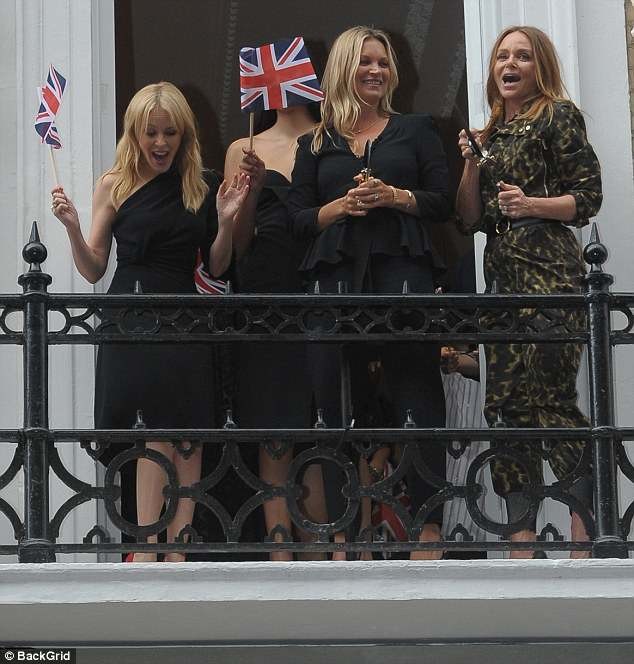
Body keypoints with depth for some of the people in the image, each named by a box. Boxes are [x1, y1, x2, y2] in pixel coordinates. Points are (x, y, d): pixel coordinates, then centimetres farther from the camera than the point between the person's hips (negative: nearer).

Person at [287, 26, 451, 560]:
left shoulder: (416, 130, 15)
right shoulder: (316, 144, 18)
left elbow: (443, 202, 8)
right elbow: (299, 219, 12)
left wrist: (395, 197, -8)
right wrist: (342, 205, -5)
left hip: (403, 271, -2)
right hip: (337, 278, 2)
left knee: (417, 395, -7)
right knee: (338, 402, -1)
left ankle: (428, 524, -8)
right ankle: (342, 529, 2)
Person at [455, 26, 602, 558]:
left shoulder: (558, 116, 2)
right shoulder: (493, 131, 20)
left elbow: (589, 196, -4)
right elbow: (470, 219, 17)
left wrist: (534, 204, -18)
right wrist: (472, 164, 3)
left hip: (548, 268, -7)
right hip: (502, 270, 7)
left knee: (550, 395, -14)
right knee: (506, 398, 1)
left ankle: (585, 526, -11)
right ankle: (522, 535, 2)